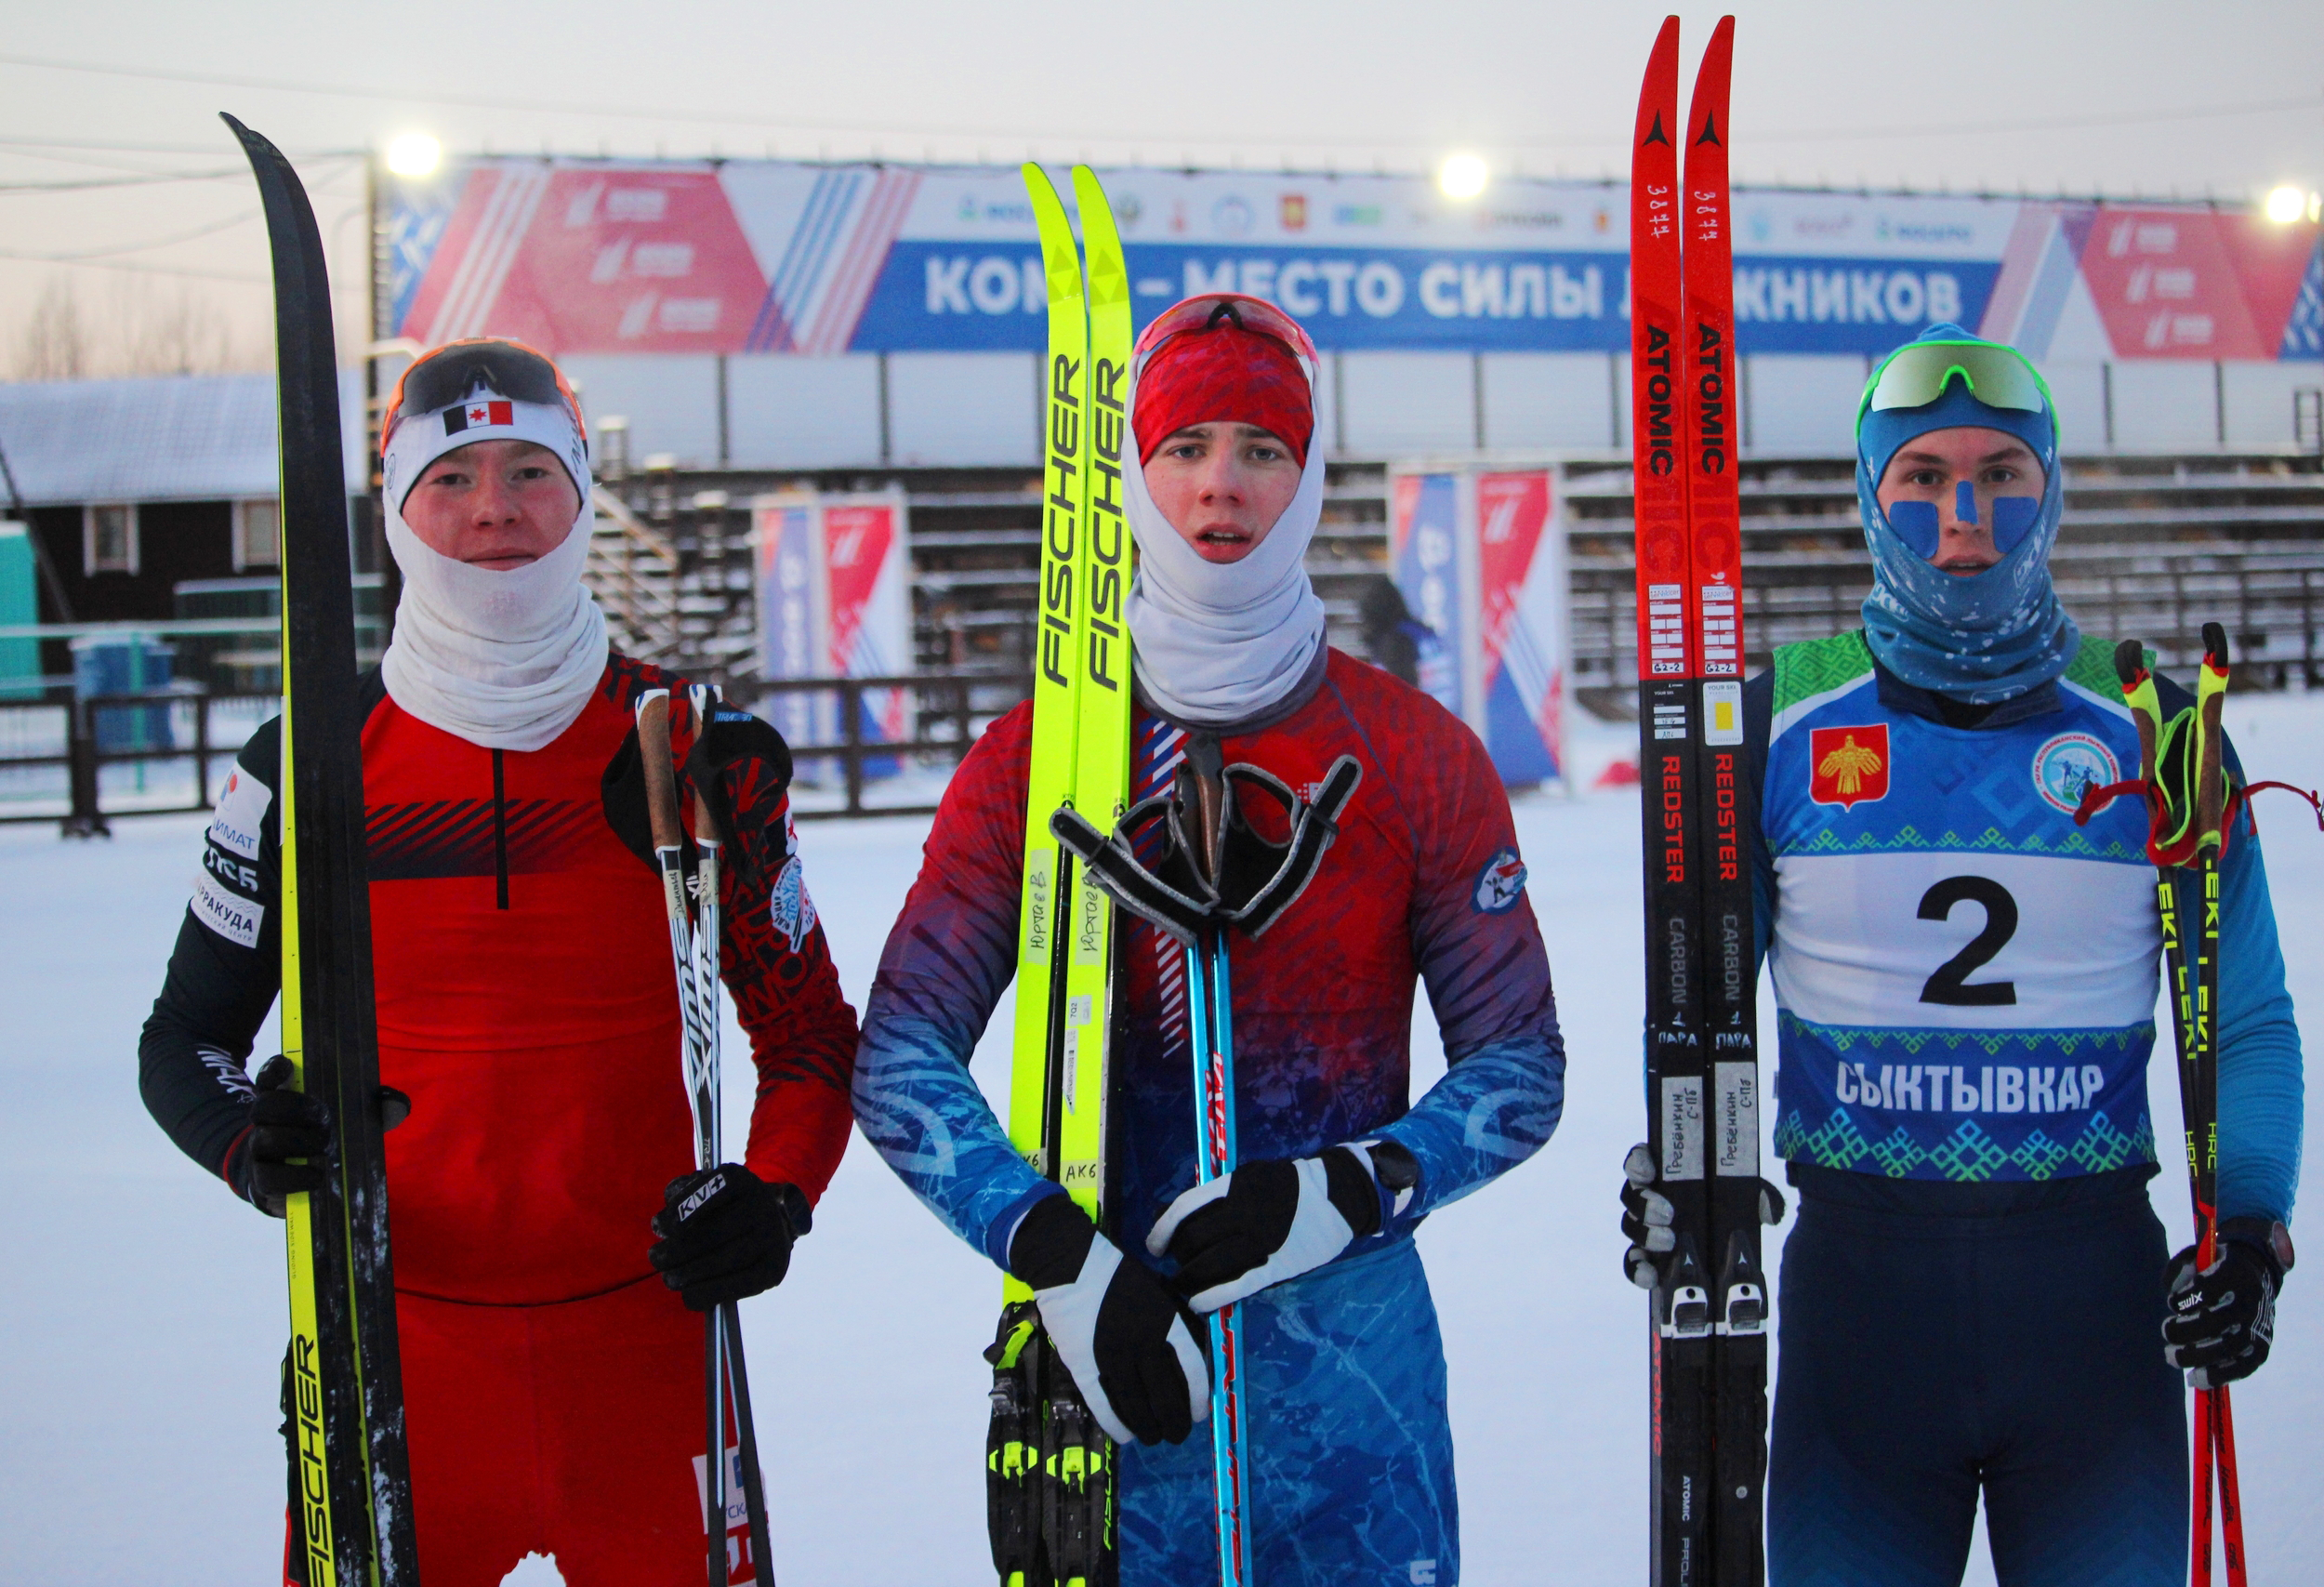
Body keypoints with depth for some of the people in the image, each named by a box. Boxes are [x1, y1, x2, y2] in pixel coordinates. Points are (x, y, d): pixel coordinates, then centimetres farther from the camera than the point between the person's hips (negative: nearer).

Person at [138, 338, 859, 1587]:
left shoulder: (693, 750, 1)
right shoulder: (309, 763, 1)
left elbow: (805, 1026, 8)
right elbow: (187, 1038, 9)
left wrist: (777, 1195, -11)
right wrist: (256, 1146, -12)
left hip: (644, 1337, 1)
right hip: (392, 1335, 0)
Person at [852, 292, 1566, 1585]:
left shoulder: (1422, 759, 1)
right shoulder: (1034, 755, 1)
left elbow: (1522, 1071, 3)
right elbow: (900, 1064, -2)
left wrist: (1348, 1192, -14)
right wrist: (1059, 1258, -16)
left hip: (1350, 1343, 0)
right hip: (1107, 1348, 0)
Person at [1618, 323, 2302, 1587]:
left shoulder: (2156, 730, 4)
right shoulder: (1780, 723, 2)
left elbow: (2244, 1023, 9)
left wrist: (2249, 1227, -6)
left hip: (2100, 1290, 1)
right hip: (1858, 1278, -1)